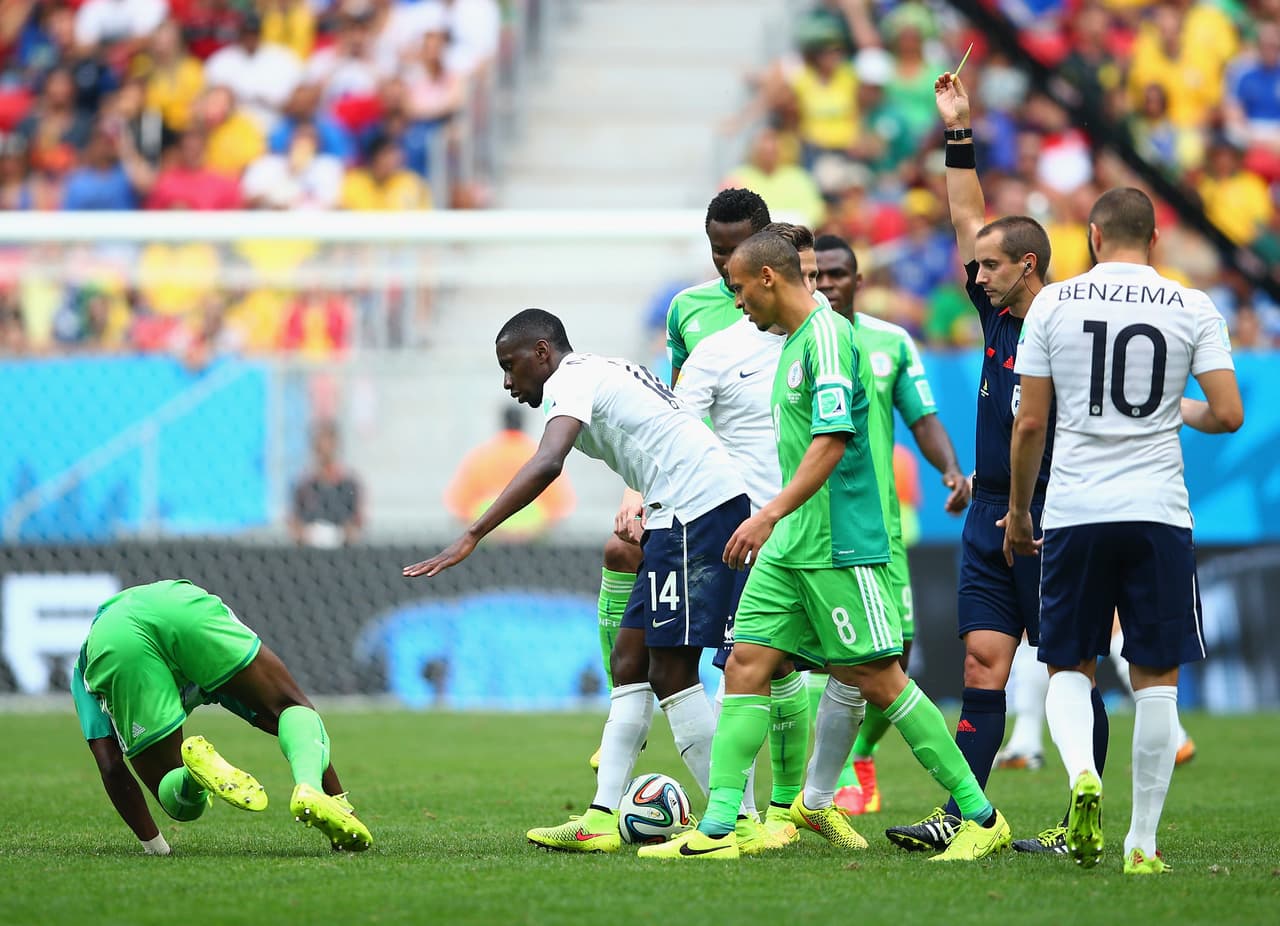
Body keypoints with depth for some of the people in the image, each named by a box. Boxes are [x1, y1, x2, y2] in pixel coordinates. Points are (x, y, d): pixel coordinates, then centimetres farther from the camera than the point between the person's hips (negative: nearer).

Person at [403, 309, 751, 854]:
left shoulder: (571, 378, -7)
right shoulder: (606, 372, 24)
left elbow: (547, 465, -24)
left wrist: (471, 538, -28)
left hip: (696, 507, -10)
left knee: (670, 670, -8)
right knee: (630, 658, 9)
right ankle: (601, 819, 7)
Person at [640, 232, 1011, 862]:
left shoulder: (827, 335, -13)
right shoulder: (793, 341, 16)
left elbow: (832, 442, -23)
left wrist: (769, 515, -28)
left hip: (839, 544, -10)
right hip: (788, 547, 10)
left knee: (876, 678, -7)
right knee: (746, 664, 1)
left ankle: (981, 818, 1)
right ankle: (718, 828, -1)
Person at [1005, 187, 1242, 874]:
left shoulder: (1052, 305, 2)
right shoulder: (1192, 308, 1)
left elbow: (1030, 423, 2)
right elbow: (1228, 415, -4)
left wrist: (1017, 513, 14)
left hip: (1074, 512, 0)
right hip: (1159, 510, 0)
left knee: (1068, 668, 12)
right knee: (1156, 680, 7)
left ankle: (1081, 773, -17)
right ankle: (1143, 843, 5)